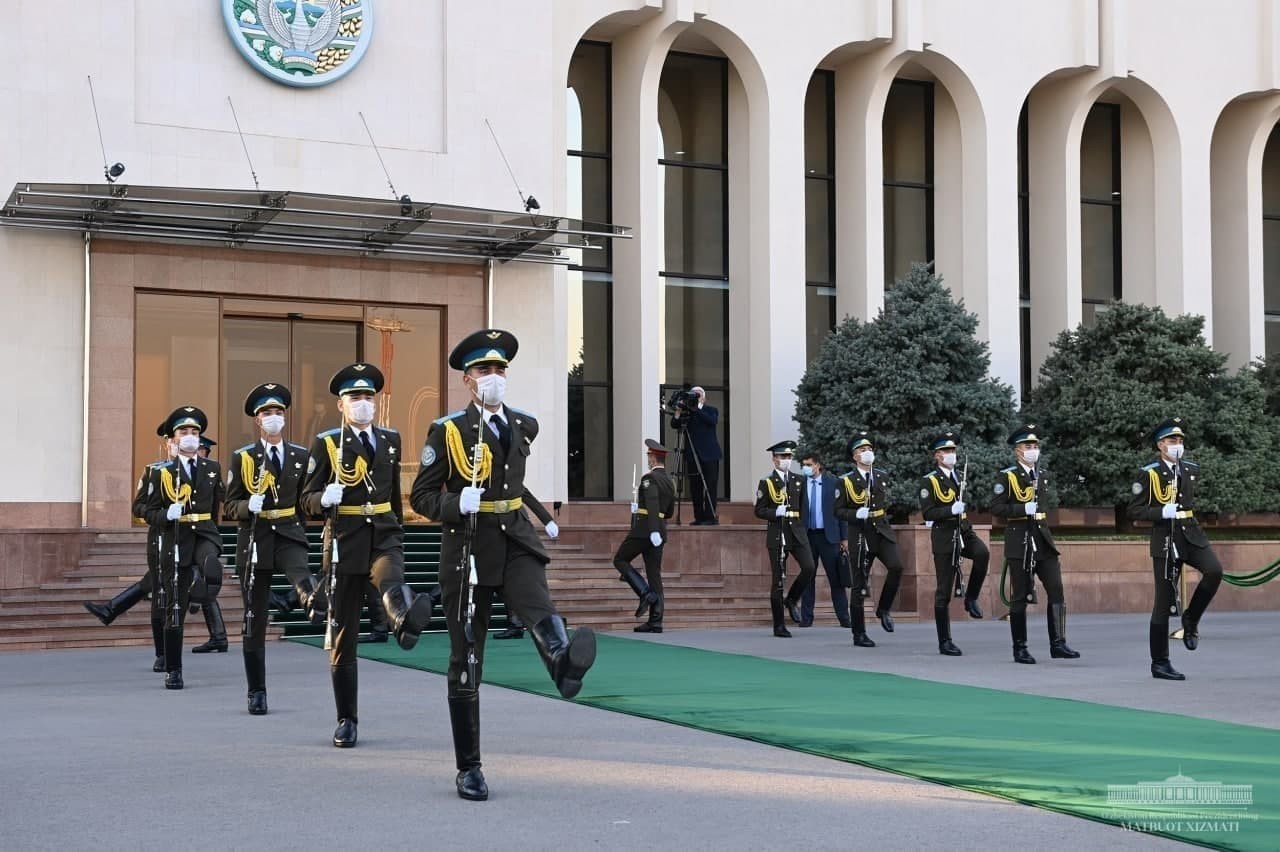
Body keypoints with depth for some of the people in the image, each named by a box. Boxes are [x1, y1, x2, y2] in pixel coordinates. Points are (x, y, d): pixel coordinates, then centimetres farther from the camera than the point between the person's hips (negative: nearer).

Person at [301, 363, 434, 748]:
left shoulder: (390, 439, 11)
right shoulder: (326, 443, 1)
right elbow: (308, 500, 0)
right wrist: (325, 498, -22)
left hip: (384, 536, 2)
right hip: (344, 543, -2)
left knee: (393, 585, -35)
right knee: (343, 636, 3)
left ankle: (405, 621, -68)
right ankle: (346, 720, 13)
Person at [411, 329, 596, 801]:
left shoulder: (524, 425, 9)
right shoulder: (447, 431, -4)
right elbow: (421, 497, -3)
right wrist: (457, 505, -20)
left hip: (515, 541, 3)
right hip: (467, 549, -2)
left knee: (539, 609, -31)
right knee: (466, 662, 3)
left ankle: (565, 661, -62)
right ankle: (468, 769, 13)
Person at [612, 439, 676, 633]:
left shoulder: (650, 478, -10)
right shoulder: (669, 482, 15)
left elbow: (652, 504, -23)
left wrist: (653, 530, -29)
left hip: (642, 530, -7)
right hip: (660, 533, 8)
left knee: (620, 560, 8)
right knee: (654, 573, 5)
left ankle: (645, 593, -8)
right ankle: (655, 622, 2)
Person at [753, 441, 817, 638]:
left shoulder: (799, 480, 13)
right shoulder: (766, 483, 1)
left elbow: (804, 507, 18)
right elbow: (759, 511, 0)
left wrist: (800, 524, 7)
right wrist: (777, 512, -15)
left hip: (797, 533, 3)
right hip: (777, 536, -3)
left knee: (809, 568, -18)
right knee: (778, 580, -1)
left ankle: (791, 600, 9)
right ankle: (778, 626, 5)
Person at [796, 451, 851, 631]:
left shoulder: (833, 483, 1)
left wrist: (844, 538, -1)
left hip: (828, 535, -1)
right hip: (807, 535, 1)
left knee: (836, 578, 0)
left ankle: (844, 618, 4)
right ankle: (806, 618, 9)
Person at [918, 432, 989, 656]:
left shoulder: (959, 476, 13)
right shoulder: (930, 481, -6)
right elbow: (927, 513, -13)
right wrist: (951, 510, -22)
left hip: (964, 531, 5)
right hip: (944, 537, -5)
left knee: (983, 553, -30)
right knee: (944, 591, -1)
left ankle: (971, 598, -9)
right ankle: (945, 642, 7)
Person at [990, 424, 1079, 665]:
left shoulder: (1042, 476, 15)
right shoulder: (1006, 476, -4)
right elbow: (996, 508, -10)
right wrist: (1023, 509, -20)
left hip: (1043, 540, 5)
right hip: (1019, 542, -5)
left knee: (1056, 591, -4)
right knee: (1020, 597, 1)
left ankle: (1058, 644, 0)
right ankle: (1020, 648, 8)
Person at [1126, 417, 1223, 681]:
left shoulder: (1192, 469, 10)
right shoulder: (1149, 474, -6)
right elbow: (1134, 511, -7)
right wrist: (1163, 513, -18)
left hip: (1192, 534, 4)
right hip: (1165, 540, -4)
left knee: (1214, 571, -25)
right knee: (1165, 601, -2)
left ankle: (1191, 619, 0)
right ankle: (1160, 663, 7)